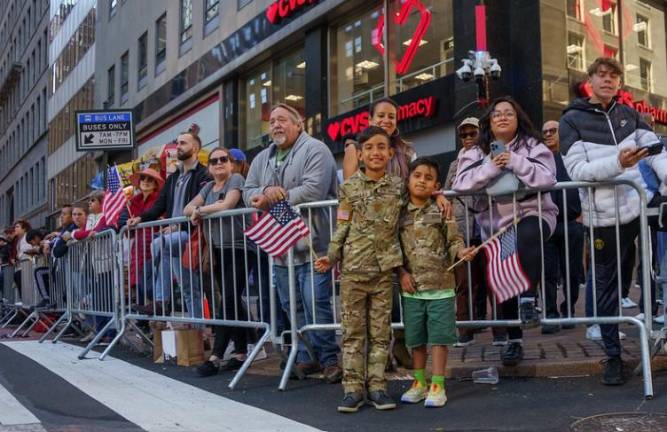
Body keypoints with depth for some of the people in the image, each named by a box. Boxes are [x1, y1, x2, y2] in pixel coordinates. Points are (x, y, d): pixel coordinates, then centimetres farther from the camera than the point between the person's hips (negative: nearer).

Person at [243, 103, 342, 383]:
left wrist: (270, 199, -10)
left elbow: (313, 190, -18)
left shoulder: (315, 150, -5)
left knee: (316, 304, -7)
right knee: (291, 305, 12)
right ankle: (306, 357, 23)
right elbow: (248, 192, 12)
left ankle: (329, 359, 4)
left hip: (312, 245, -7)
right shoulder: (262, 159, 19)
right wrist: (267, 191, -12)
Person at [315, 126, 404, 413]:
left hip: (383, 270, 1)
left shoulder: (398, 187, 4)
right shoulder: (349, 188, 1)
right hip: (353, 269, -1)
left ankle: (376, 386, 15)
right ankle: (353, 388, 10)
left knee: (380, 331, 6)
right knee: (353, 330, 4)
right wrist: (331, 257, -3)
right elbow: (342, 228, 2)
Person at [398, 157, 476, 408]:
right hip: (411, 288, 2)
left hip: (440, 286, -2)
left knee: (439, 337, 2)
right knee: (416, 338, 12)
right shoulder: (400, 215, 3)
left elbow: (454, 241, -1)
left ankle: (437, 385, 12)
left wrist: (462, 252, -21)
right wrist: (402, 273, -5)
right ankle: (419, 383, 26)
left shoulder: (441, 212, -1)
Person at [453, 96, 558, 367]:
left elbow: (547, 178, -14)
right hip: (496, 224, 3)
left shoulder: (533, 146, 3)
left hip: (532, 215, -2)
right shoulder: (477, 152, 7)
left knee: (527, 234, -39)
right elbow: (461, 184, -9)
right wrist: (492, 167, -19)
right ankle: (514, 340, 20)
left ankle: (528, 300, -30)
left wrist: (514, 162, -19)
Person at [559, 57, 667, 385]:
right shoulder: (572, 120, -2)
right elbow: (576, 170, -12)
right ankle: (613, 356, 17)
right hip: (604, 216, -3)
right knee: (607, 287, 5)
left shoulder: (629, 115, 10)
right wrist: (617, 163, -27)